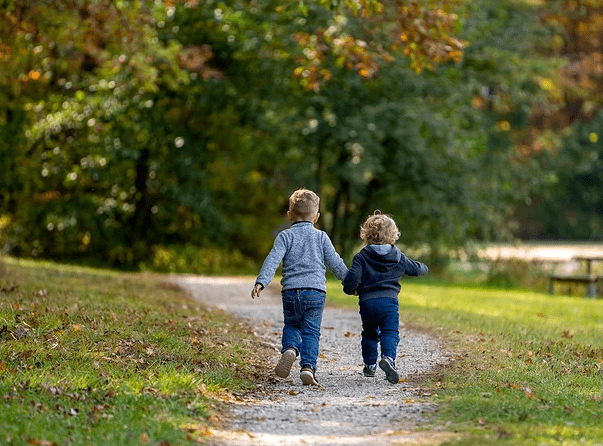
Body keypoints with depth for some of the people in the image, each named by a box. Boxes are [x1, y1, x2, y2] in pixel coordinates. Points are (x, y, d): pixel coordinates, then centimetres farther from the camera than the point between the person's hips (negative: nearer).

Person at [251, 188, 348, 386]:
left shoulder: (285, 236, 6)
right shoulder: (321, 237, 9)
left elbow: (273, 260, -7)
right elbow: (335, 263, 10)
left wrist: (261, 282, -15)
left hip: (290, 291, 0)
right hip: (315, 291, 0)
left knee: (291, 325, 19)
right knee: (311, 332, 2)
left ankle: (290, 349, -10)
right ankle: (308, 366, -14)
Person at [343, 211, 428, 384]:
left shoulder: (362, 256, 0)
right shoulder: (398, 257, 9)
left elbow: (352, 277, -11)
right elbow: (416, 269, 24)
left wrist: (350, 289, 11)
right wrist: (423, 268, 47)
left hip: (367, 302, 1)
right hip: (389, 300, -1)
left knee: (369, 334, 20)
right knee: (390, 332, -6)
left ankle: (370, 365, 25)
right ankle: (388, 358, -33)